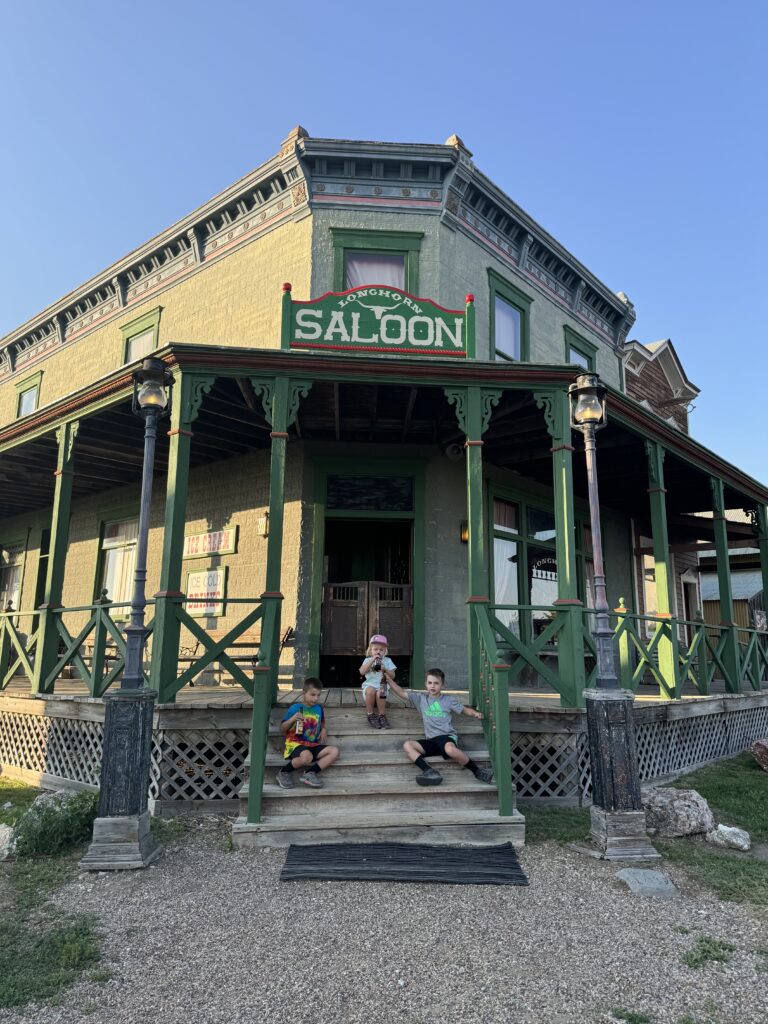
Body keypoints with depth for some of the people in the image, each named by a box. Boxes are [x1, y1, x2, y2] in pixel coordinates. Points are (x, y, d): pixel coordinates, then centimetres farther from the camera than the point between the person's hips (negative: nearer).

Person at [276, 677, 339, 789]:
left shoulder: (319, 708, 14)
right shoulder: (295, 708, -2)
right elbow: (282, 729, -2)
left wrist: (324, 730, 8)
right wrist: (292, 719, -20)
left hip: (313, 745, 6)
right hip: (296, 743, -6)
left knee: (334, 751, -15)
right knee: (307, 757, -38)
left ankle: (309, 773, -15)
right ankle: (284, 772, -9)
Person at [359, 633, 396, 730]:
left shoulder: (387, 661, 9)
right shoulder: (368, 660, 7)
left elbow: (392, 676, 5)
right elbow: (362, 672, -12)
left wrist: (385, 669, -13)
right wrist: (372, 660, -15)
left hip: (382, 686, 0)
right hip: (369, 685, 0)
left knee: (379, 694, -33)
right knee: (371, 691, -34)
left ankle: (382, 717, -15)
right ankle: (371, 715, -18)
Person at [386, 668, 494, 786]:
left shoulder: (448, 699, 10)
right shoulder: (421, 698, 15)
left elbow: (465, 710, 14)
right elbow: (402, 693, 12)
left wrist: (475, 713, -8)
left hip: (447, 736, -4)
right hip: (430, 740, 4)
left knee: (450, 749, -39)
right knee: (407, 745, -20)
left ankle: (478, 771, -21)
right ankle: (430, 771, -32)